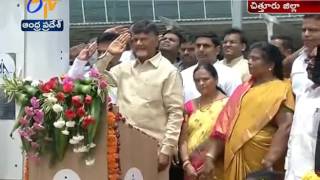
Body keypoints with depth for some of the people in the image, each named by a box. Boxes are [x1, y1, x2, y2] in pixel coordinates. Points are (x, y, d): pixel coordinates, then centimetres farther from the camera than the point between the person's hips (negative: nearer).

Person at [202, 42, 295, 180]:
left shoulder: (280, 90, -4)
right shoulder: (243, 89, 15)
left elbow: (286, 126, -17)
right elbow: (224, 124, 9)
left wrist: (270, 161, -26)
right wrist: (210, 156, -1)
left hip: (260, 164, -5)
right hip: (236, 160, 6)